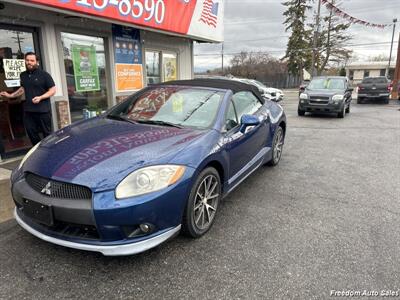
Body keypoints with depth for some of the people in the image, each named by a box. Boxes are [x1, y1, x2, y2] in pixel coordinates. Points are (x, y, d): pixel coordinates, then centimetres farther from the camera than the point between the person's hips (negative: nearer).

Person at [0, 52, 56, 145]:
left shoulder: (44, 75, -5)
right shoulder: (23, 75, 13)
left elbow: (52, 90, -7)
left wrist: (40, 98, -19)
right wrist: (10, 95, 20)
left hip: (43, 110, -6)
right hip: (28, 110, 6)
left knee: (47, 133, 1)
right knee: (31, 133, 8)